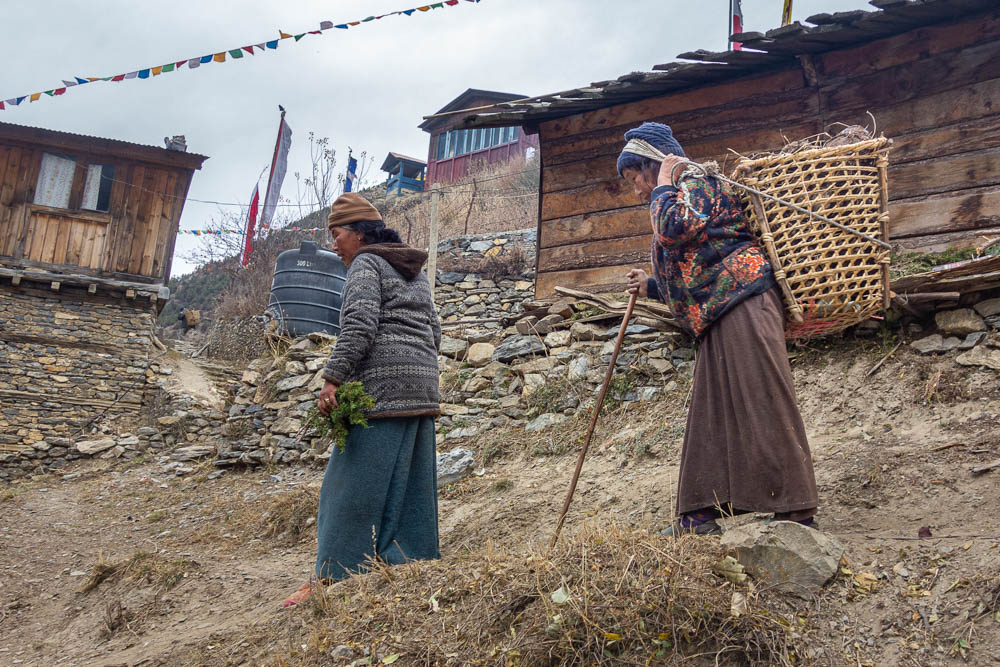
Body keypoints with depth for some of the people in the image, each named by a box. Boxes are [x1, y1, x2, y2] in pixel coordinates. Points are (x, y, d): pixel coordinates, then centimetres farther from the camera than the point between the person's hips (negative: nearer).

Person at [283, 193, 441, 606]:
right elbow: (433, 335, 21)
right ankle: (413, 563, 12)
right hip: (422, 387, 9)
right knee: (411, 483, 9)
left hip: (381, 386, -9)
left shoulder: (365, 265, -2)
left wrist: (333, 378, -18)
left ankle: (333, 577, -2)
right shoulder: (415, 274, 23)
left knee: (357, 482, -6)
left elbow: (359, 326, -17)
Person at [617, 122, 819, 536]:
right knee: (709, 413, 7)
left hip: (743, 304, -10)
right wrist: (651, 287, 29)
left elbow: (673, 229, -22)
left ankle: (796, 514, -7)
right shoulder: (681, 198, 28)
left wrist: (664, 183, -7)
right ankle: (700, 517, 10)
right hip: (717, 320, 11)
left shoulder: (698, 185, 0)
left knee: (762, 406, -12)